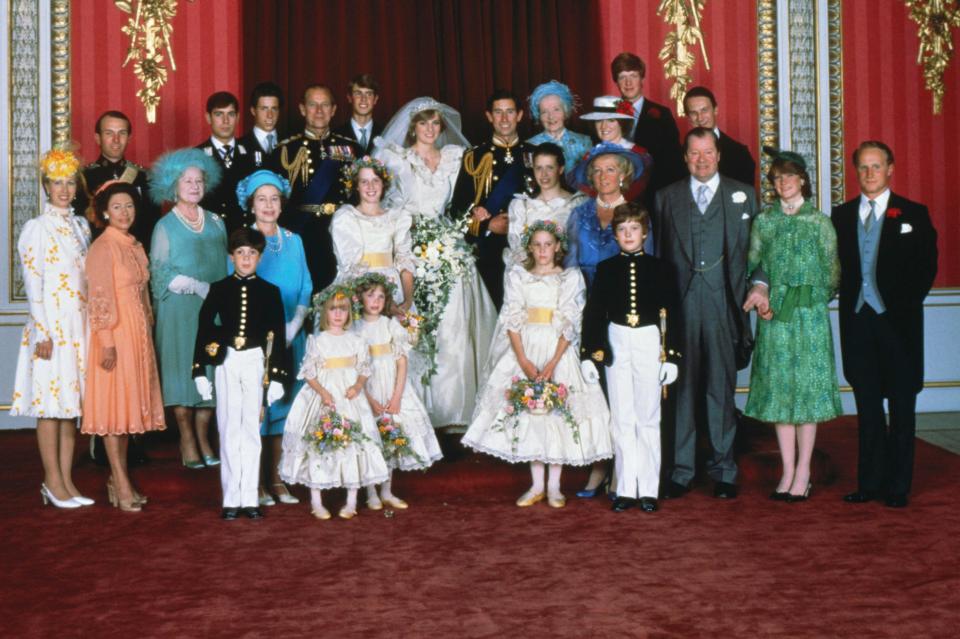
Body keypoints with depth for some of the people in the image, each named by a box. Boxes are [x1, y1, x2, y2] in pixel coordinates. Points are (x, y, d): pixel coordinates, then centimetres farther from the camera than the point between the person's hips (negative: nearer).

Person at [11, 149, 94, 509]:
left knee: (71, 401, 7)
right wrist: (43, 332, -14)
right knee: (50, 403, -3)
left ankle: (66, 480, 13)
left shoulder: (81, 226, 13)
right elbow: (33, 285, -9)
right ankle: (54, 482, 3)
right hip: (51, 325, -6)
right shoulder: (37, 228, -4)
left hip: (79, 325, 6)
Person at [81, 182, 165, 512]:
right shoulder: (102, 247, -10)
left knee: (130, 402, 11)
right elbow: (99, 299, -15)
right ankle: (122, 485, -1)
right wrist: (107, 343, -20)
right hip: (115, 334, -8)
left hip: (139, 333, 8)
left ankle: (118, 478, 20)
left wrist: (146, 332, 15)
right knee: (114, 402, -4)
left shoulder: (136, 246, 13)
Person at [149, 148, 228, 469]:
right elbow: (162, 272, -4)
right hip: (179, 309, -3)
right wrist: (202, 288, -12)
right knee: (183, 369, -2)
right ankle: (187, 441, 5)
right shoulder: (165, 225, 2)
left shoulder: (216, 222, 14)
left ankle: (203, 439, 10)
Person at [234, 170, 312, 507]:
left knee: (283, 402, 7)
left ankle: (275, 478, 15)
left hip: (290, 336, 4)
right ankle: (256, 482, 5)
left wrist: (293, 326, -6)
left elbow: (305, 288, 8)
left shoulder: (293, 241, 9)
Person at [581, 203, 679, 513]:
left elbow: (670, 313, 3)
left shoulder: (658, 268, 2)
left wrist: (670, 356, -2)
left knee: (648, 418, 4)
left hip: (650, 343, -1)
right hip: (616, 344, 1)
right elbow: (593, 312, 6)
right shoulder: (606, 269, 5)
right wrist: (588, 353, 0)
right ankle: (626, 489, 11)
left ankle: (648, 489, 10)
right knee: (621, 420, 5)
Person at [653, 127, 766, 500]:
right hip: (680, 305, 1)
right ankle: (681, 472, 10)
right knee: (682, 388, 2)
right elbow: (659, 254, 10)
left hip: (724, 305, -1)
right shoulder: (667, 197, 13)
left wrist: (759, 286, -7)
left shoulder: (742, 195, 11)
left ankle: (724, 472, 12)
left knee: (722, 388, 3)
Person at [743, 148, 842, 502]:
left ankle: (803, 472, 8)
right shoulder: (764, 221, 7)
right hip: (774, 315, 2)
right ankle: (788, 471, 12)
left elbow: (831, 273, 4)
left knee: (808, 389, 0)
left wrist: (813, 302, -3)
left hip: (810, 314, -2)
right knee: (778, 390, 4)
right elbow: (754, 266, 9)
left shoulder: (820, 222, 1)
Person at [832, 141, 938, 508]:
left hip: (898, 321, -2)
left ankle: (898, 487, 10)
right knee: (867, 406, 7)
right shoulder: (841, 216, 10)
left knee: (901, 407, 3)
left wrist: (905, 305, -6)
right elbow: (836, 268, 9)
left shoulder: (913, 215, 2)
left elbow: (927, 267, 0)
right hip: (858, 322, 3)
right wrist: (848, 302, -3)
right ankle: (870, 482, 14)